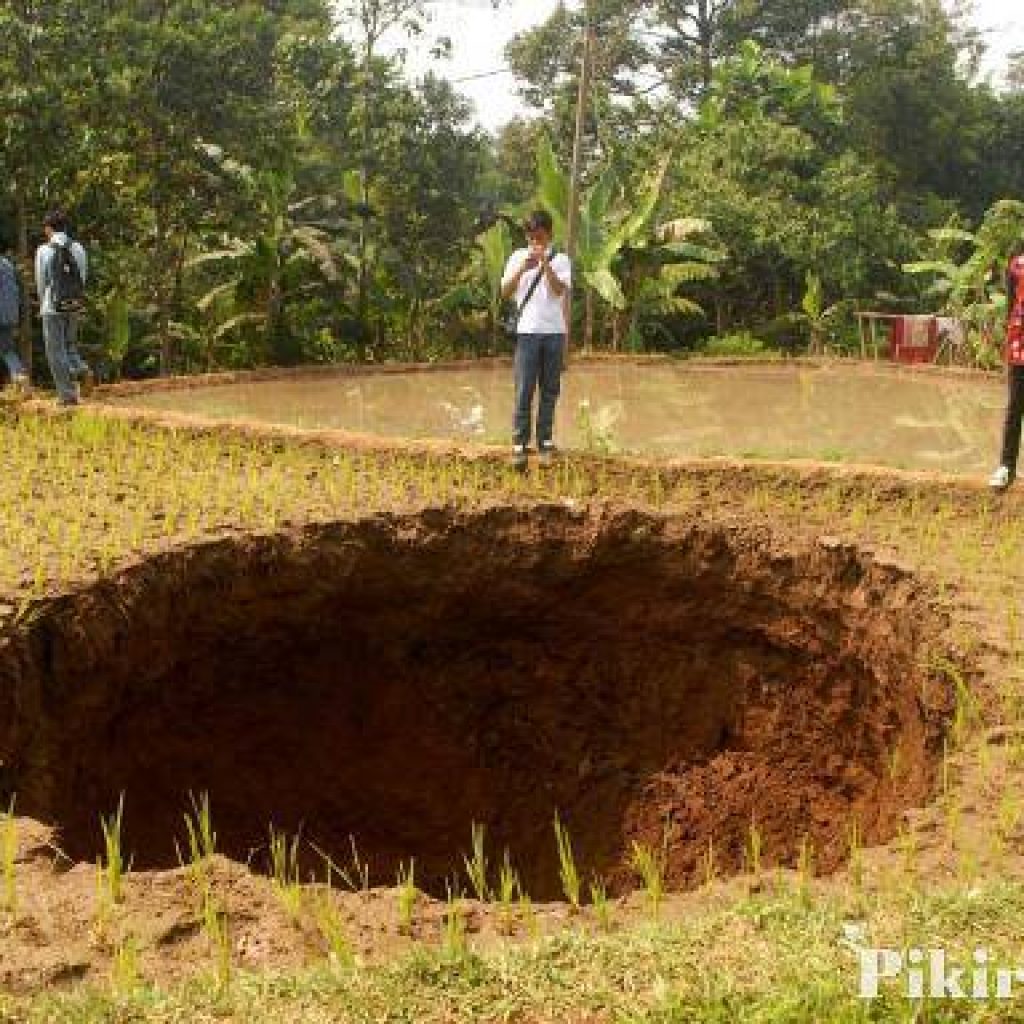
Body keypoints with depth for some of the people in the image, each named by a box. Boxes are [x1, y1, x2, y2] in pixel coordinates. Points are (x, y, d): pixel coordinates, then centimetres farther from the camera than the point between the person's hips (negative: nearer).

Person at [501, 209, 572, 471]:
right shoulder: (518, 257, 9)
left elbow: (560, 290, -9)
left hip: (554, 332, 1)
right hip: (527, 331, -1)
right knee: (524, 391, -5)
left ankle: (545, 442, 12)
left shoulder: (560, 260, 7)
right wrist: (523, 268, -14)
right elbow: (505, 292, -1)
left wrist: (545, 263, -18)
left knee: (550, 390, 5)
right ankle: (520, 444, -4)